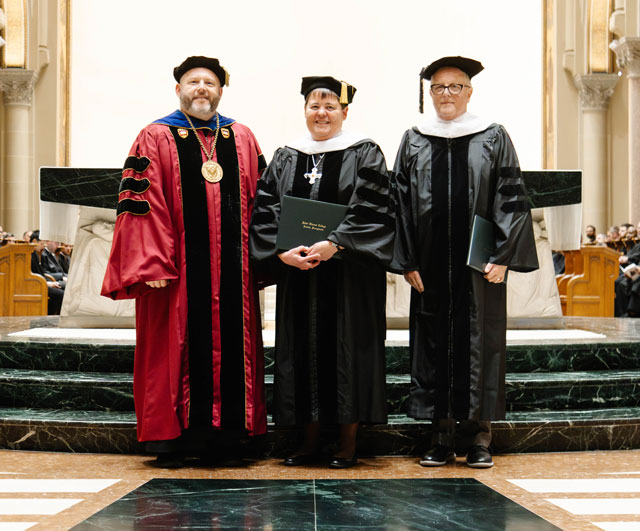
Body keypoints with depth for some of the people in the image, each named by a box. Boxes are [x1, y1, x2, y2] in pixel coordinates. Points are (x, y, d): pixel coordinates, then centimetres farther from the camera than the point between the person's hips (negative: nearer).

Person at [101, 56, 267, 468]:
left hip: (232, 271, 4)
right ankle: (171, 438, 12)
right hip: (178, 271, -3)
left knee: (232, 348, 6)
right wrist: (152, 264, -14)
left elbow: (260, 200, 14)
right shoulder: (156, 139, 3)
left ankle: (228, 430, 17)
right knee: (176, 349, 1)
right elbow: (140, 202, -5)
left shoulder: (243, 139, 14)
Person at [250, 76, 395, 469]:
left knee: (347, 348, -1)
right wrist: (284, 251, -12)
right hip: (297, 273, 3)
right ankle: (310, 440, 14)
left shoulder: (364, 154, 1)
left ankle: (349, 442, 8)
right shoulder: (286, 158, 12)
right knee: (303, 348, 5)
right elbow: (265, 212, 5)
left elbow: (372, 212, -9)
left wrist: (334, 244, -21)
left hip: (349, 274, -3)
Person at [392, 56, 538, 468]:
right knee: (434, 342, 3)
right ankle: (442, 435, 12)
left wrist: (502, 256, -10)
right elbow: (402, 203, 6)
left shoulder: (494, 139, 5)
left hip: (478, 265, -2)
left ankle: (480, 437, 9)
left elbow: (511, 199, 0)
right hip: (430, 267, 2)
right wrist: (407, 261, -2)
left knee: (480, 342, 1)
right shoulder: (414, 142, 10)